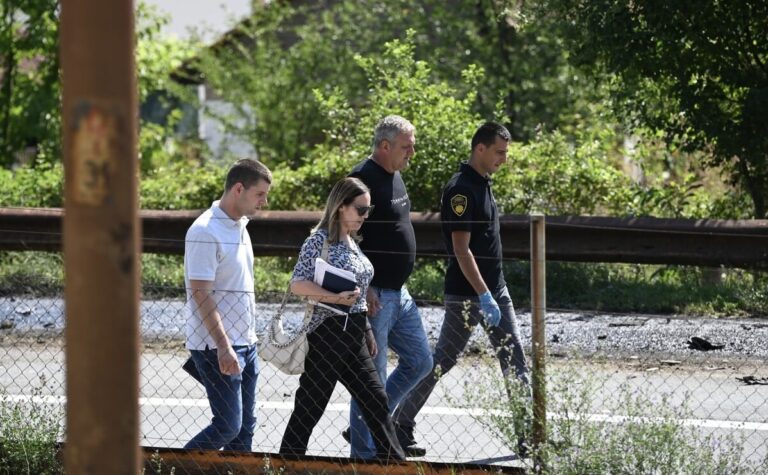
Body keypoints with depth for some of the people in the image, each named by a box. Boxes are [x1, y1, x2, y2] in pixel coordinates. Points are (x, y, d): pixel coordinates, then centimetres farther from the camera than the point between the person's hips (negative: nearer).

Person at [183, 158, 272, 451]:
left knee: (244, 427, 8)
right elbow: (201, 294, -19)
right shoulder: (205, 232, -16)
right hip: (216, 347, -9)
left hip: (244, 343, 9)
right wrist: (224, 346, -23)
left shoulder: (239, 226, 14)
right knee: (227, 426, -11)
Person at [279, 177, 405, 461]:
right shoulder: (320, 240, -12)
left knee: (376, 400, 10)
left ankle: (394, 461, 17)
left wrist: (368, 334, 20)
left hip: (354, 333, 8)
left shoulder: (351, 242, 13)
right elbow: (298, 284, -20)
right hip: (327, 333, -8)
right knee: (310, 406, -1)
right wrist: (337, 298, -28)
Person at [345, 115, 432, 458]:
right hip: (373, 296, -10)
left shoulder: (394, 176, 13)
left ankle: (370, 427, 23)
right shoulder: (363, 180, -17)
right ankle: (364, 451, 6)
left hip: (397, 291, 10)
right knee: (372, 377, -3)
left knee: (419, 361, 15)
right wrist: (364, 288, -23)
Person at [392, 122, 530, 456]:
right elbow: (461, 249, -21)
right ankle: (401, 424, 13)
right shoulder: (461, 190, -16)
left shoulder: (483, 184, 12)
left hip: (494, 288, 9)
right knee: (443, 360, 1)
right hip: (466, 293, -9)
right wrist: (484, 296, -25)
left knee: (514, 360, 3)